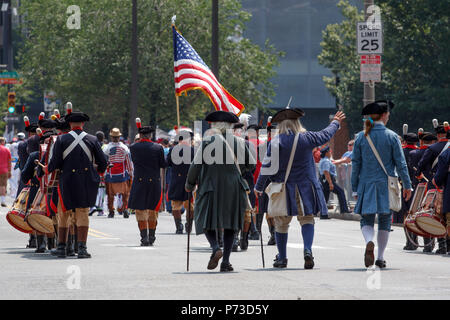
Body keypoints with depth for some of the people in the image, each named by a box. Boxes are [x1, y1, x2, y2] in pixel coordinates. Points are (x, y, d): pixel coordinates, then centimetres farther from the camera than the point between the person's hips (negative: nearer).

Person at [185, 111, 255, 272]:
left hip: (211, 187, -3)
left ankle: (216, 248, -22)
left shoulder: (208, 141, -6)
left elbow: (196, 165, -8)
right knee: (230, 223, 10)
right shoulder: (239, 142, 4)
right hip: (234, 188, 3)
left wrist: (190, 184, 6)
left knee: (208, 220, 5)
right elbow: (251, 165, 12)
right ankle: (226, 261, 4)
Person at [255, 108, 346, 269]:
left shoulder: (275, 142, -8)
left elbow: (267, 166, -7)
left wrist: (259, 187, 4)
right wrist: (335, 123, 36)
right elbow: (326, 135, 16)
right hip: (305, 187, 1)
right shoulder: (307, 138, -3)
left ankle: (282, 258, 16)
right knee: (307, 220, 5)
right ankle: (307, 249, -19)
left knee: (281, 223, 10)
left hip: (283, 188, -1)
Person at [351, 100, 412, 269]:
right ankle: (381, 258, 10)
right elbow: (400, 163, -3)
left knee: (367, 220, 4)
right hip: (386, 185, -1)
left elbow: (355, 164, 2)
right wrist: (407, 185, 5)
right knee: (385, 221, 10)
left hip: (366, 185, 1)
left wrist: (355, 188, 9)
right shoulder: (392, 136, -5)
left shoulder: (361, 137, 1)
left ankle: (369, 242, -27)